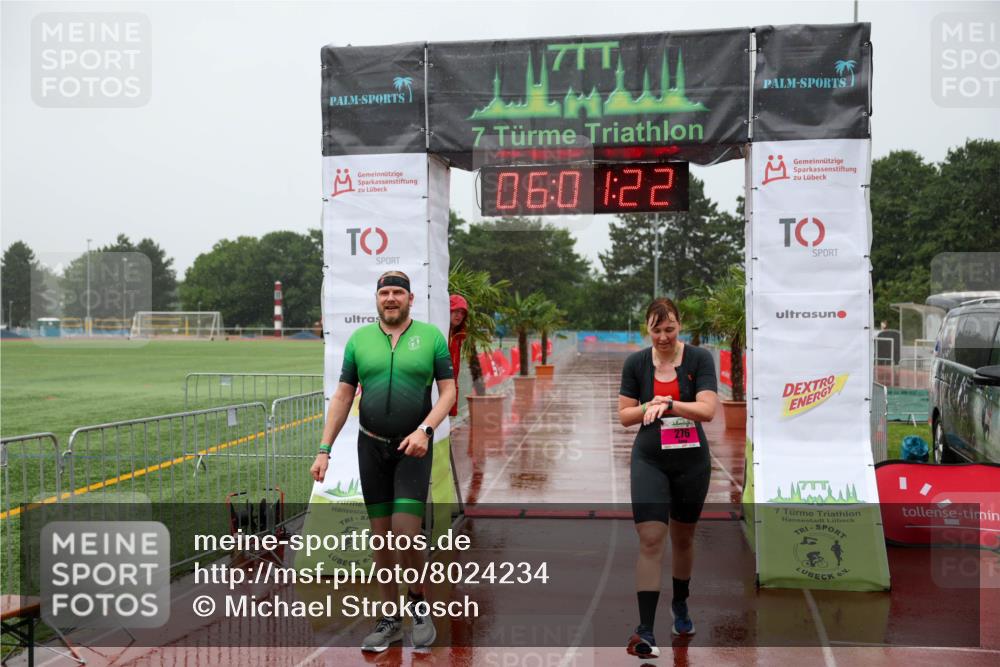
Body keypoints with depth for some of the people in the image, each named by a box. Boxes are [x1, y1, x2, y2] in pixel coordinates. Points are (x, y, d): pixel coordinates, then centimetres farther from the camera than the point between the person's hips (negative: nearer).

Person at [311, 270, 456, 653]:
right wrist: (324, 450, 0)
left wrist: (425, 429, -17)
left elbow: (448, 390, -1)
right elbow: (342, 397, 6)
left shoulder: (431, 336, 0)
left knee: (405, 532, -13)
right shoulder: (358, 339, 6)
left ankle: (418, 602, 14)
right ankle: (390, 619, 19)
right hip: (371, 447, 3)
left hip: (413, 448, -3)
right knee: (380, 536, 7)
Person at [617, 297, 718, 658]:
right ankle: (645, 629, -12)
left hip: (692, 462, 1)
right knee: (650, 540, -12)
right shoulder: (635, 362, -2)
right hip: (649, 461, 0)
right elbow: (624, 415, 1)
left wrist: (669, 403, -31)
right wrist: (649, 406, -17)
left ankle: (680, 605, 41)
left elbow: (707, 409, -17)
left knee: (683, 537, 16)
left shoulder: (700, 358, -7)